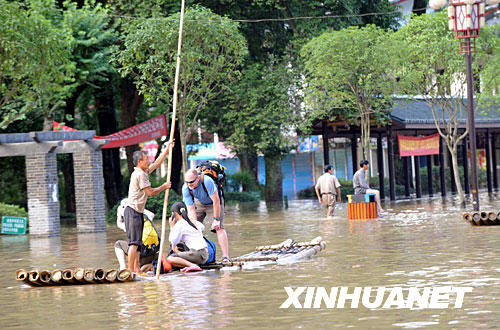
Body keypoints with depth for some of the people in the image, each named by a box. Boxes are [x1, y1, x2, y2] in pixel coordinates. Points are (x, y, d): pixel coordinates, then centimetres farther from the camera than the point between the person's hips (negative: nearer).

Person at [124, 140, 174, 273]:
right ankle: (130, 270, -15)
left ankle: (137, 268, 15)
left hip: (137, 212, 10)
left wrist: (167, 149, 28)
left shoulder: (143, 172, 16)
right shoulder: (140, 175, -14)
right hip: (133, 211, -10)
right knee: (134, 242, -13)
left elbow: (157, 163, 27)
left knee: (137, 242, 12)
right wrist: (164, 186, 0)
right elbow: (150, 192, -14)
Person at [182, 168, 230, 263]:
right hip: (199, 203, 4)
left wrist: (216, 220, -27)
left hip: (214, 202, -4)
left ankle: (226, 257, -24)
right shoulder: (185, 188, -25)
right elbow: (191, 210, -23)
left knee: (219, 227, -19)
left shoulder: (207, 181, -38)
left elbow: (216, 201, -30)